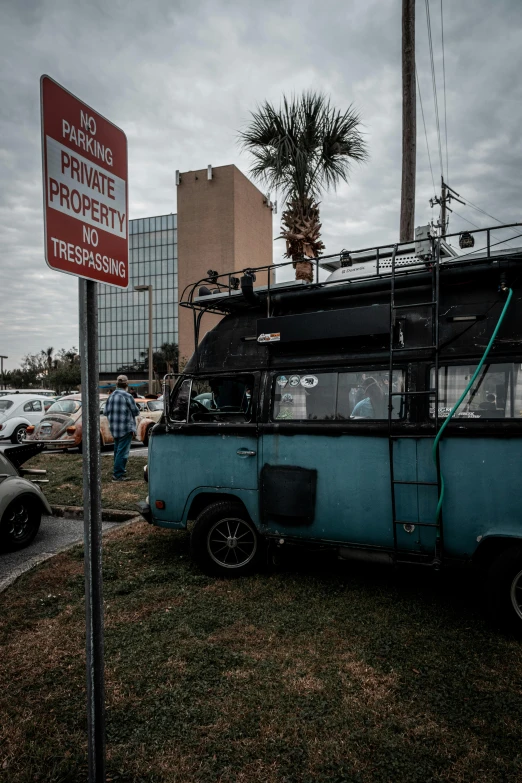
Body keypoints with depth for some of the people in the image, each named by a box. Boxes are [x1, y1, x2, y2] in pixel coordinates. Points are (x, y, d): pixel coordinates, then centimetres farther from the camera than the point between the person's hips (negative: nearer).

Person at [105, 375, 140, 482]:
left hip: (114, 428, 7)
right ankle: (117, 474, -6)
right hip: (125, 428, -7)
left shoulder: (111, 396, 5)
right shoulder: (127, 396, -15)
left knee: (117, 449, 19)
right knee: (123, 451, -5)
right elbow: (136, 412, -8)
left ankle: (120, 469, 31)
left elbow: (106, 412, 10)